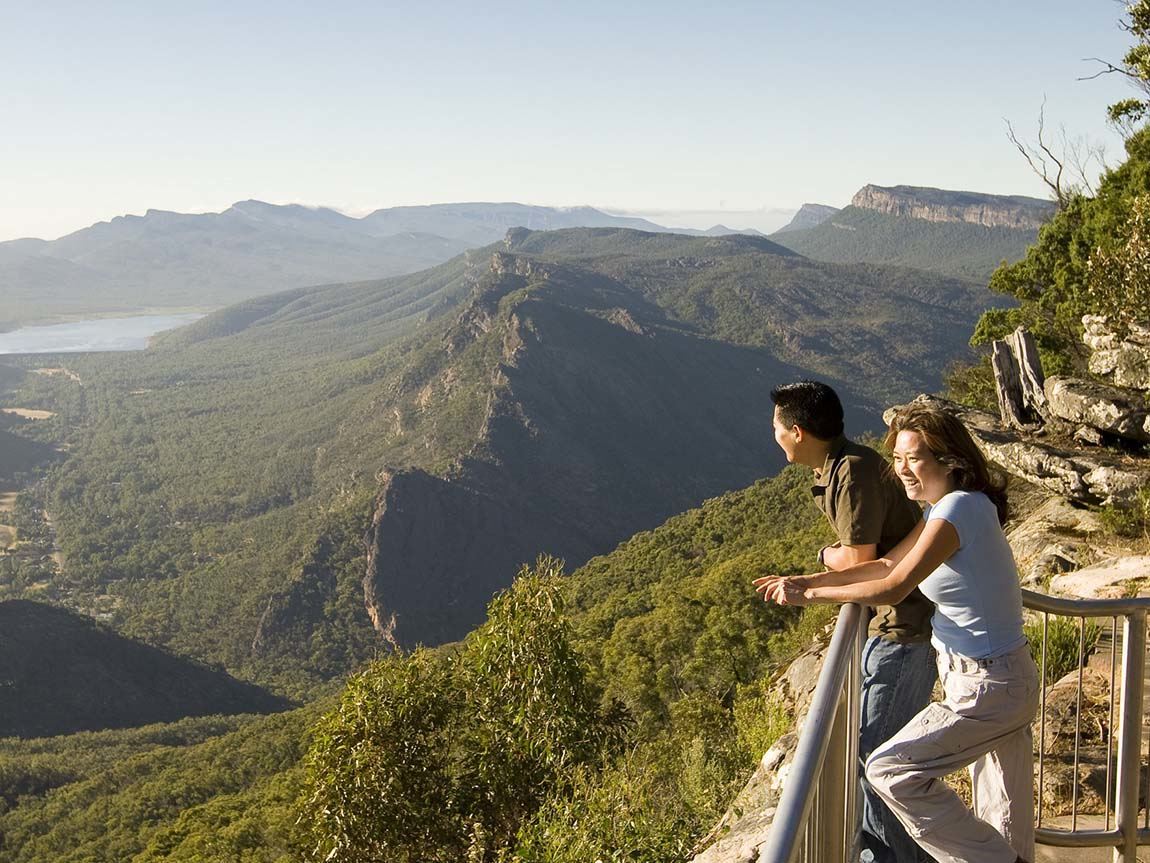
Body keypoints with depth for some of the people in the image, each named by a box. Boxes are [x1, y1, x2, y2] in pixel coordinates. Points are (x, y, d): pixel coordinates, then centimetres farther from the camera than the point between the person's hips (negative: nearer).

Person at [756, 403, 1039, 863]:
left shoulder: (958, 510, -22)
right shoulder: (946, 505, 7)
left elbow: (893, 588, -24)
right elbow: (889, 563, 4)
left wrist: (811, 595, -15)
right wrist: (808, 580, -5)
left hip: (986, 688, -10)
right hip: (1007, 678, 10)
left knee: (890, 770, -4)